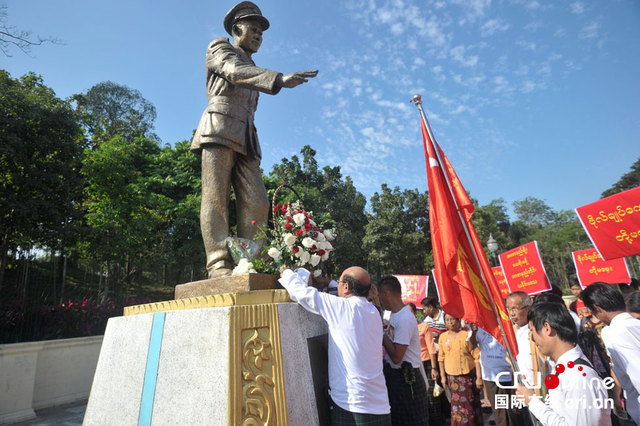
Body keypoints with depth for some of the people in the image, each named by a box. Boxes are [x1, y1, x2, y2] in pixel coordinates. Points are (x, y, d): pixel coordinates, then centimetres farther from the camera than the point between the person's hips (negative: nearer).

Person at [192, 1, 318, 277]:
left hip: (246, 138, 6)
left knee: (256, 203, -11)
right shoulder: (219, 48, 16)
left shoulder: (251, 69, 34)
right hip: (219, 128, -6)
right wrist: (280, 79, -24)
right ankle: (219, 265, -20)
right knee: (216, 197, -15)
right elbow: (235, 71, -8)